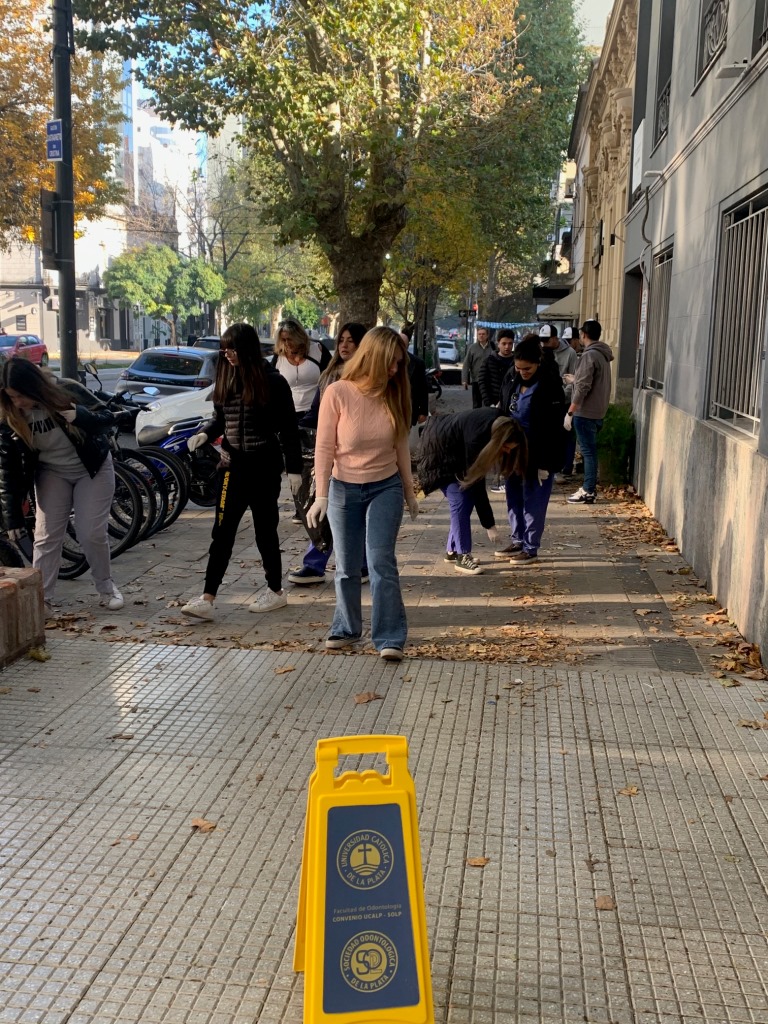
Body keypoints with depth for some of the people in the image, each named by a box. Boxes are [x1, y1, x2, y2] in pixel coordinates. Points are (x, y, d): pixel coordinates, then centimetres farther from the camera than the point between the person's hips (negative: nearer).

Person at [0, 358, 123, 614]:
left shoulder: (68, 391, -24)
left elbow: (108, 418, -17)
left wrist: (79, 416, -39)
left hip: (92, 468, -2)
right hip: (51, 474, 2)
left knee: (91, 534, -6)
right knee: (46, 536, -5)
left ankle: (106, 588, 15)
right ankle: (41, 598, 2)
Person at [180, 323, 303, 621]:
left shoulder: (272, 382, -9)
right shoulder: (226, 379, 7)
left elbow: (288, 428, -7)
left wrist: (294, 468, -9)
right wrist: (204, 433, -5)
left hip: (264, 465, -5)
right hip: (233, 464, 5)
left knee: (265, 529, 8)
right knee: (222, 531, 0)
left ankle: (276, 591, 25)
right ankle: (207, 598, -1)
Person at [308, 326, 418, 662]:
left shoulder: (393, 395, -4)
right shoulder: (337, 393, -14)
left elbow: (401, 446, 5)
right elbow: (324, 448, -11)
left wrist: (409, 491, 11)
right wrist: (321, 496, -15)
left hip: (386, 488, 1)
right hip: (344, 489, -1)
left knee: (381, 561, -8)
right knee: (347, 567, 10)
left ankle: (390, 638, -3)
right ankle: (346, 629, 28)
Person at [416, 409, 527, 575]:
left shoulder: (499, 422, -17)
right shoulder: (475, 439, -38)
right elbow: (477, 484, -32)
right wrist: (489, 524, -28)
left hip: (456, 451, 8)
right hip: (439, 451, -8)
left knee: (467, 498, 4)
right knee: (460, 500, -17)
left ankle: (452, 550, 14)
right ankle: (462, 557, -12)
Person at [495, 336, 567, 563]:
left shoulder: (550, 385, -16)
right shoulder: (511, 378, 2)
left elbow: (552, 429, -17)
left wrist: (545, 463, -17)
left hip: (537, 453, -6)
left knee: (534, 500, 2)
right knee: (514, 497, 13)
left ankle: (531, 548, 13)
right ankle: (518, 541, 27)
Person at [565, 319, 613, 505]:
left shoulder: (589, 355, -16)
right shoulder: (603, 355, 12)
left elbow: (582, 387, -20)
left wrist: (570, 412, -18)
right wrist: (575, 378, 33)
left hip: (585, 412, -9)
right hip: (598, 411, 9)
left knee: (588, 451, -5)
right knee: (590, 450, 15)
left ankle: (588, 491, -1)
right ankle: (588, 487, 21)